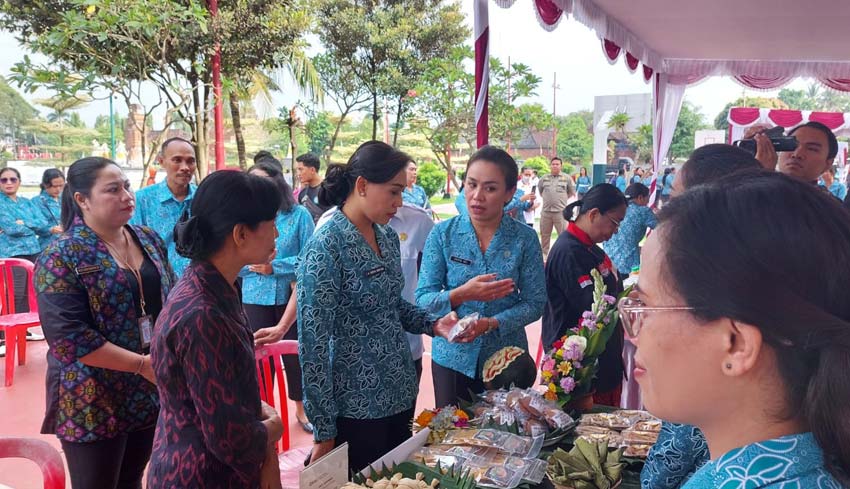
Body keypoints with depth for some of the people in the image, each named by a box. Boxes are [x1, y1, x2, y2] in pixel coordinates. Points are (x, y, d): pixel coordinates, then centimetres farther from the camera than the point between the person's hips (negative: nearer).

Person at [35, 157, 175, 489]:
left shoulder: (150, 240, 5)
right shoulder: (61, 257, -14)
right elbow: (69, 338, -21)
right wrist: (142, 364, -21)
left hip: (150, 393, 6)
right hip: (93, 403, -5)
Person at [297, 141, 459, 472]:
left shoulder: (388, 237, 4)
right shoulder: (325, 248, -20)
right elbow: (313, 344, -19)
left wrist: (433, 324, -1)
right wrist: (324, 429, -16)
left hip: (401, 393, 7)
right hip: (356, 406, -7)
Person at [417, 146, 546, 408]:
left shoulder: (524, 238, -7)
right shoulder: (443, 234, -7)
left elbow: (535, 302, -7)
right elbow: (423, 299, -9)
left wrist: (491, 323, -22)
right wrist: (461, 294, -27)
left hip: (506, 358, 0)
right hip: (452, 357, 0)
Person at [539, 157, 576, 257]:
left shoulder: (567, 178, 2)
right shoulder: (544, 178, 9)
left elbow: (572, 192, 10)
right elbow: (540, 191, 22)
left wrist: (562, 199, 9)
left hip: (560, 211, -3)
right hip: (546, 211, 3)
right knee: (544, 234, 12)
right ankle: (544, 253, 24)